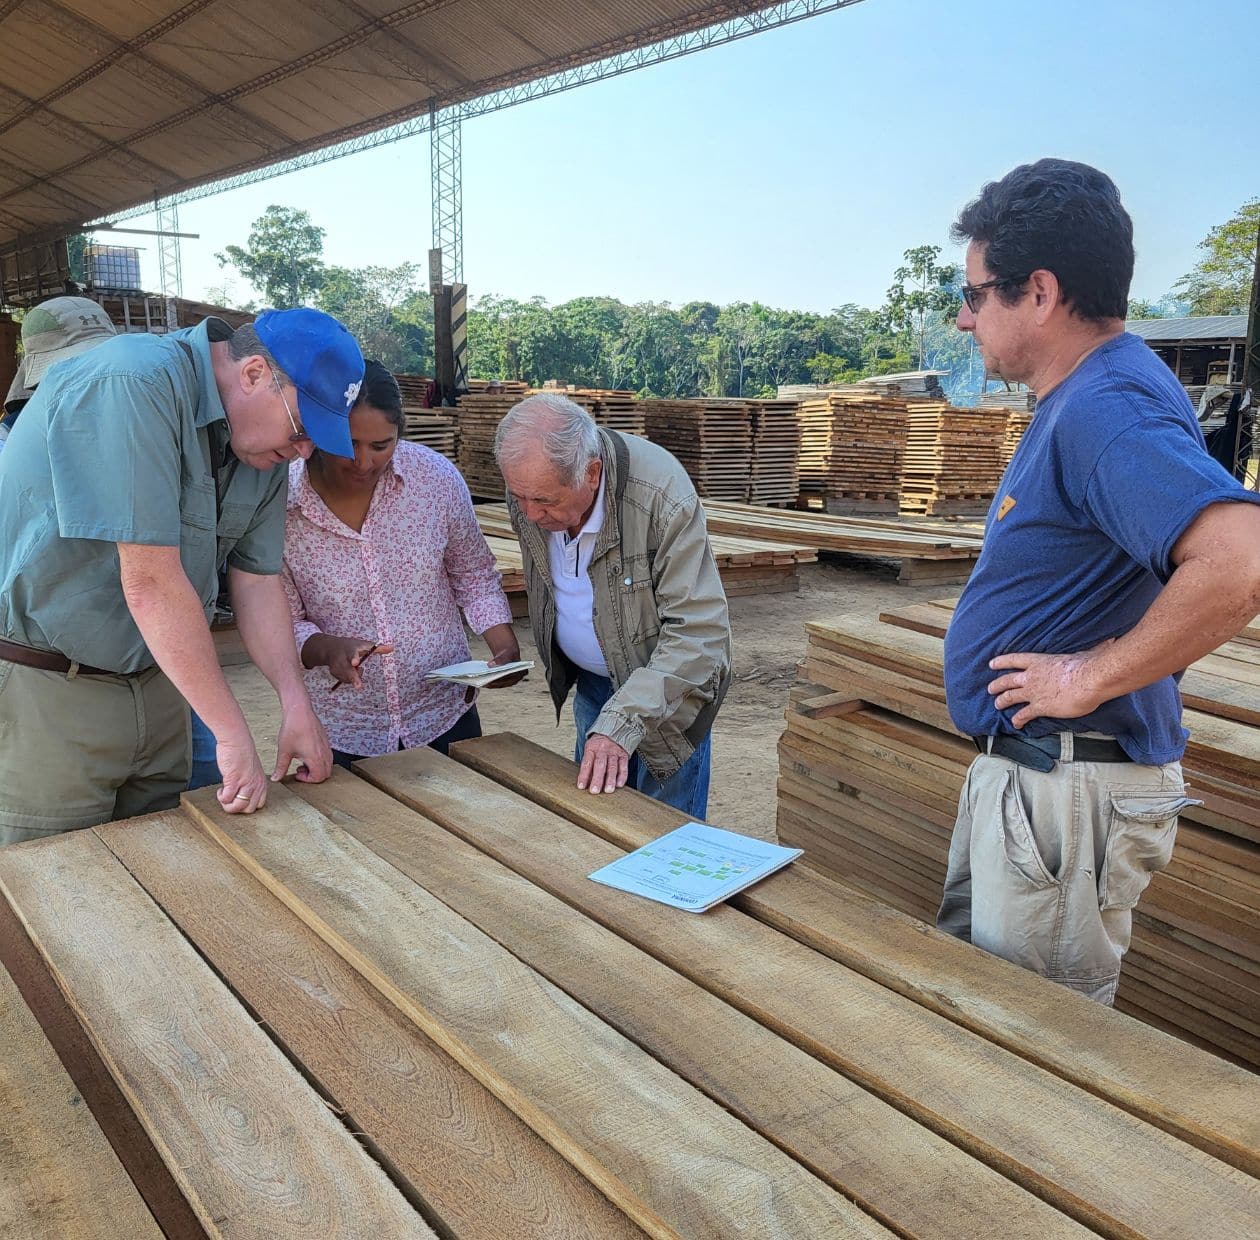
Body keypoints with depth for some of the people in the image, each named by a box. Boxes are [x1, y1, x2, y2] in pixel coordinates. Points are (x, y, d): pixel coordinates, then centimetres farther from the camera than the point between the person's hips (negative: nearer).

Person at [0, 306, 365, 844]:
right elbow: (151, 584, -28)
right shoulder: (135, 385, -24)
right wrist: (234, 735, -24)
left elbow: (257, 580, 5)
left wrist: (296, 702, -7)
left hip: (154, 679, 7)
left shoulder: (266, 443, 1)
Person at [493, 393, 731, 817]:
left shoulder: (664, 497, -34)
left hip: (666, 685, -5)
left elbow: (698, 633, -33)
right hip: (590, 681, 5)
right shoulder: (529, 484, -15)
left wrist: (622, 724, -40)